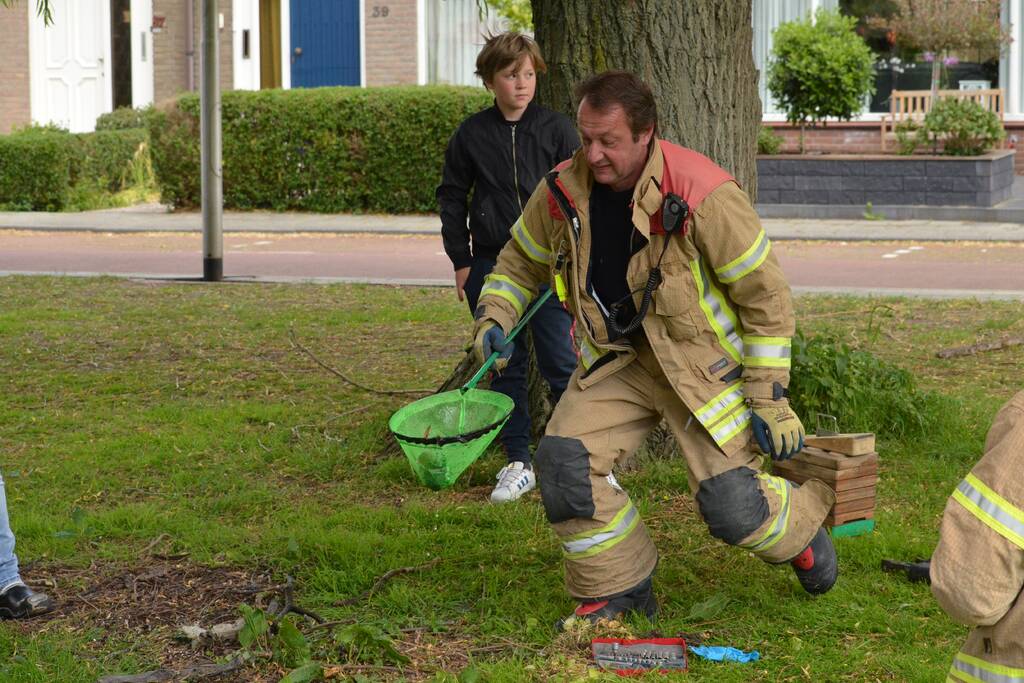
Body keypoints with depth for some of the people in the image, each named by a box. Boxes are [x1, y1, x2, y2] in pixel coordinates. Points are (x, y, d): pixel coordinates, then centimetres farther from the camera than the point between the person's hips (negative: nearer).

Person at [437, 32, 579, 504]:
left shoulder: (557, 129, 0)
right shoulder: (471, 135, 4)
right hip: (492, 267, 2)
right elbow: (452, 198, 11)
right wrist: (461, 261, 6)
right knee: (505, 367, 7)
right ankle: (518, 464, 15)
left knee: (561, 364, -5)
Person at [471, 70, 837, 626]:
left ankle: (800, 523, 29)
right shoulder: (563, 191, -9)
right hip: (615, 360, 5)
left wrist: (770, 398, -16)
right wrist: (494, 318, -6)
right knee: (563, 461, -16)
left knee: (732, 508, -9)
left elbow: (765, 295, -15)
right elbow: (522, 261, 13)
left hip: (702, 362, -4)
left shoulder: (702, 195, -24)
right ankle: (616, 589, 7)